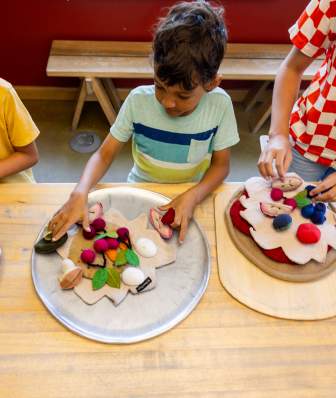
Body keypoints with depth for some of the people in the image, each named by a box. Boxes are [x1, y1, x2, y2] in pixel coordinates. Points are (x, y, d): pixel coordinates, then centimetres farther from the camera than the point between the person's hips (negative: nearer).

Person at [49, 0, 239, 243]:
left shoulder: (220, 105, -17)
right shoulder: (138, 100, -16)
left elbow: (221, 164, -8)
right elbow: (105, 154, -10)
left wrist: (193, 197, -27)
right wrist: (80, 194, -28)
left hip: (189, 198, 2)